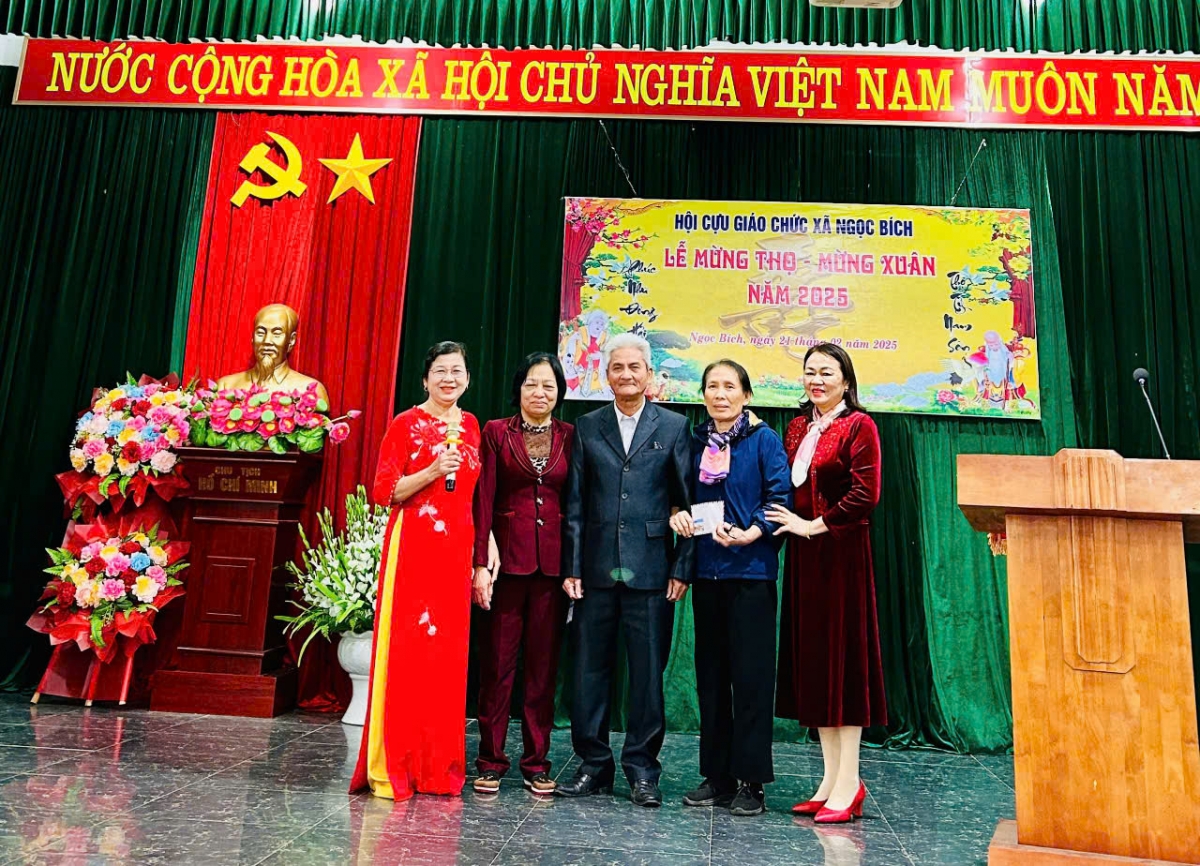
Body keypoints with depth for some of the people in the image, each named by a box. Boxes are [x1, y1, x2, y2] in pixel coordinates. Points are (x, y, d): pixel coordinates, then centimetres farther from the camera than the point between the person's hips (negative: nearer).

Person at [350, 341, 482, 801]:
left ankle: (439, 767, 19)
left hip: (456, 551, 5)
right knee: (404, 651, -3)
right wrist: (432, 471, -18)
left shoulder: (472, 427, 14)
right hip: (411, 548, -5)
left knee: (448, 653, 7)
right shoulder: (406, 424, -1)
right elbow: (383, 492, -5)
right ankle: (389, 767, 8)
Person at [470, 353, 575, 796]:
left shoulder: (570, 437, 8)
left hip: (553, 560, 2)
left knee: (544, 663, 8)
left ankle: (537, 762, 19)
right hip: (507, 556, -2)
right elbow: (483, 498, -2)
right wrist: (481, 561, -8)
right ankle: (491, 761, 16)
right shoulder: (496, 432, 3)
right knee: (498, 661, 3)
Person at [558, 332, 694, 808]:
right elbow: (574, 504, 7)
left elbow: (689, 502, 3)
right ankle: (594, 764, 22)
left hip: (651, 571, -1)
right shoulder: (587, 427, 10)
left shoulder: (674, 427, 5)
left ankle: (641, 769, 20)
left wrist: (682, 567, -3)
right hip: (596, 571, 2)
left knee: (648, 672, 6)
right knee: (589, 670, 7)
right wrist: (571, 566, 0)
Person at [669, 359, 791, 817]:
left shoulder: (765, 440, -2)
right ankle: (716, 776, 22)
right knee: (711, 673, 10)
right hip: (707, 570, 5)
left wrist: (750, 534, -23)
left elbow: (780, 499, -9)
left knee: (751, 674, 0)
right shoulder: (697, 443, 11)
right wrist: (679, 514, -4)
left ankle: (750, 781, 12)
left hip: (750, 570, -5)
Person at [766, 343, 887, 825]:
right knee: (811, 657, 8)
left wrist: (816, 525, -12)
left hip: (841, 553, -7)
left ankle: (847, 784, 8)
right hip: (803, 555, 7)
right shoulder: (798, 427, 15)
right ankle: (832, 779, 19)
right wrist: (786, 524, 1)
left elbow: (865, 495, -14)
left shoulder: (858, 426, -5)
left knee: (843, 654, -1)